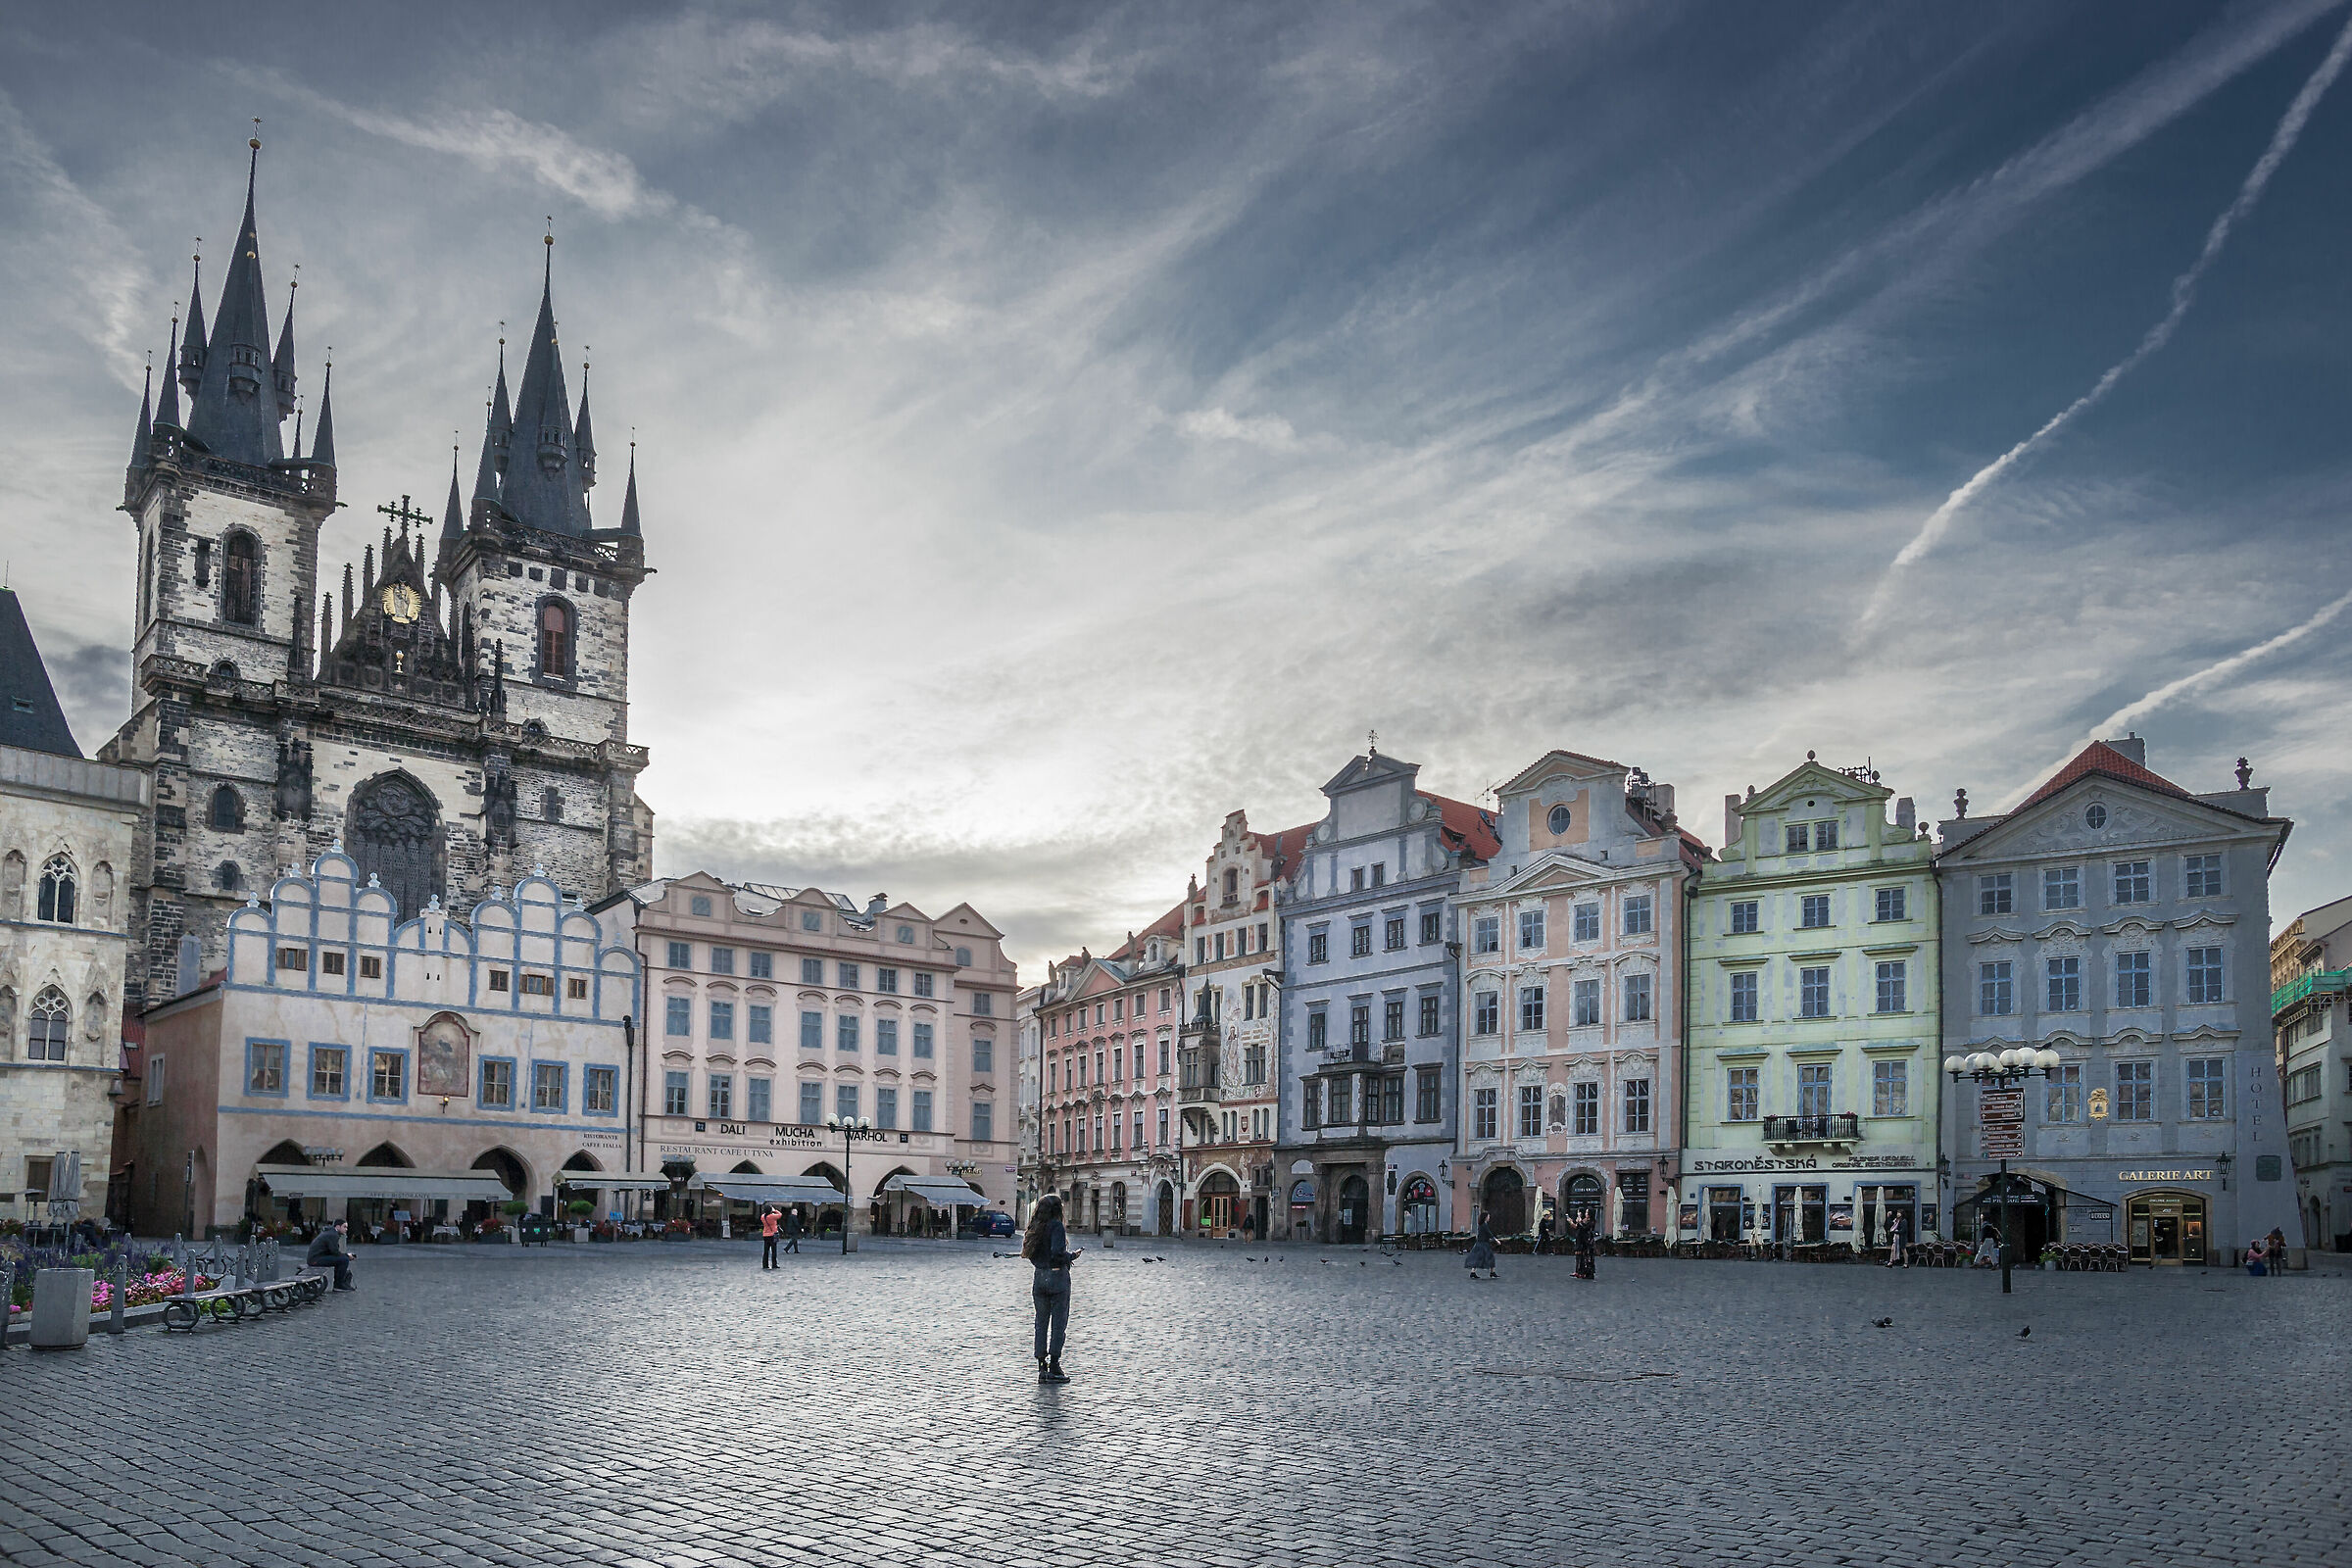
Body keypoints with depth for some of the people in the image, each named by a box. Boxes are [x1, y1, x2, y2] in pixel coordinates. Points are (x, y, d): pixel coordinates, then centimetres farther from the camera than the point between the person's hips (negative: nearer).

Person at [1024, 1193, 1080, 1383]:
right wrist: (1071, 1257, -5)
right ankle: (1054, 1369, 0)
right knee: (1059, 1324, 0)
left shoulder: (1036, 1227, 8)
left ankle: (1042, 1368, 11)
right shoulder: (1056, 1226, -13)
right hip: (1058, 1277, -7)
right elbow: (1057, 1254, -22)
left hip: (1039, 1277, 7)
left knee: (1041, 1323, 11)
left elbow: (1030, 1253, 10)